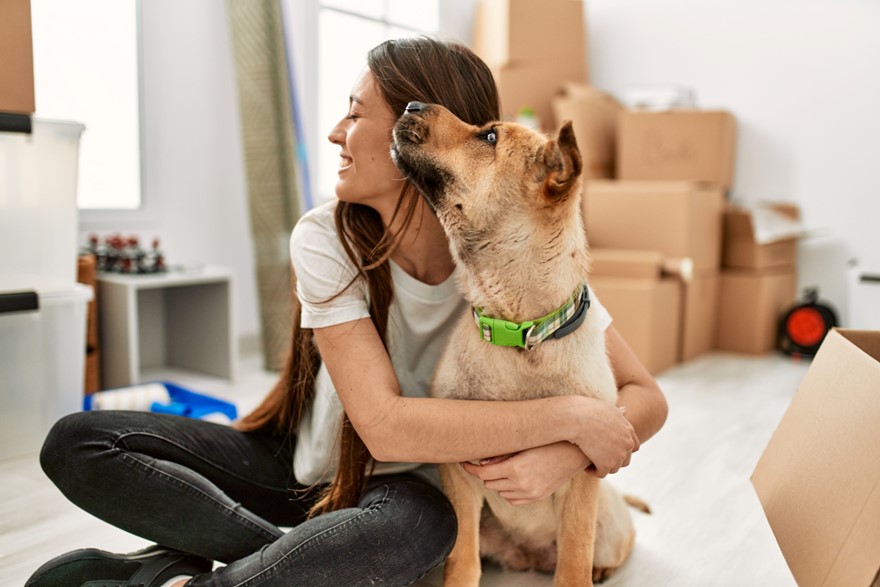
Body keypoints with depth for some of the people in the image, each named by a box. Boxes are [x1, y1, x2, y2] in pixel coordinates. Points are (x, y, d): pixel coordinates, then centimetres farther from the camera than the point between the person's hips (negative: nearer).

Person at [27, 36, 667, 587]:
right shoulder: (326, 238, -19)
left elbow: (646, 399, -15)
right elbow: (385, 425, -29)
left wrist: (562, 454, -37)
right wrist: (569, 415, -32)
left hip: (395, 488, -1)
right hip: (300, 459, 2)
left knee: (418, 526, -39)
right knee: (77, 442, -13)